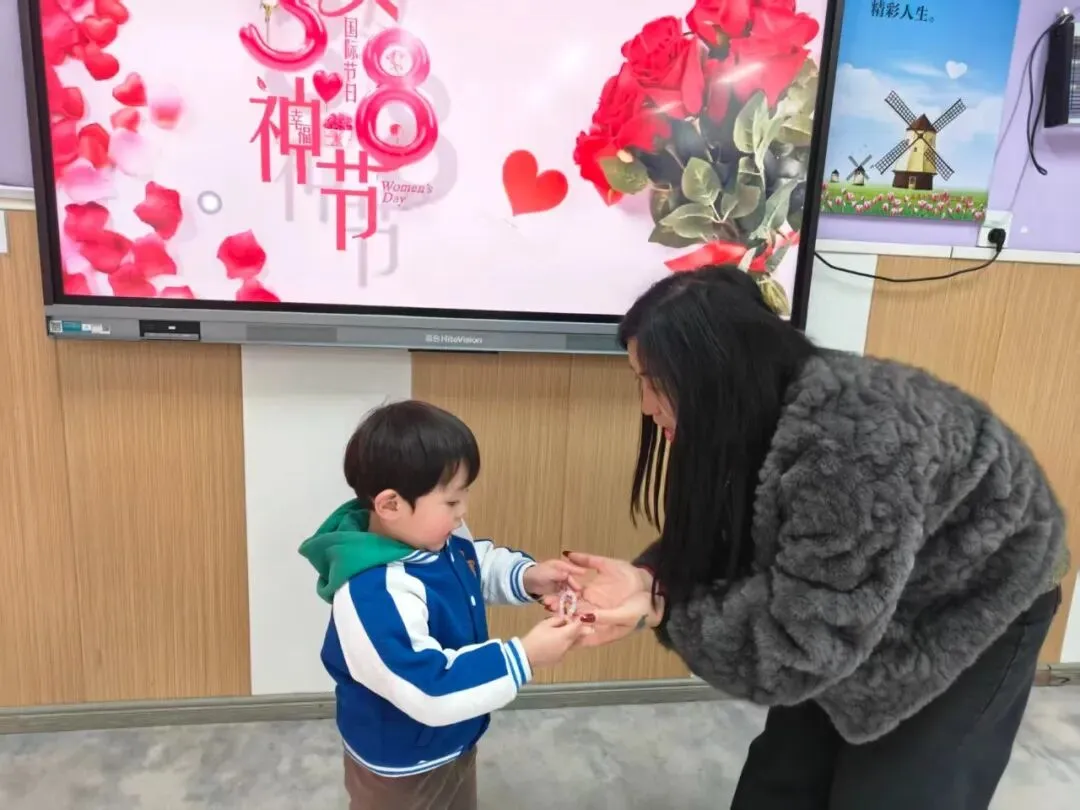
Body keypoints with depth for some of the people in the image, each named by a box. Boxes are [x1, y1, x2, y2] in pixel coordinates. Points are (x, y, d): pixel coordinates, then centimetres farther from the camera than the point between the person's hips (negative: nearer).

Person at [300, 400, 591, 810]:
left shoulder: (440, 539, -12)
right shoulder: (374, 595, -39)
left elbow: (484, 567, 8)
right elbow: (431, 689, -39)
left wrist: (528, 576, -12)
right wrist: (523, 656, -38)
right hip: (399, 769, -8)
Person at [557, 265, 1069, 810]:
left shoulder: (853, 449, -40)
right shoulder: (747, 421, -15)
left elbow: (800, 643, -35)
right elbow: (722, 548, -9)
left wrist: (659, 609, -31)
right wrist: (650, 581, -27)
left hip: (973, 610, -6)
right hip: (860, 612, 7)